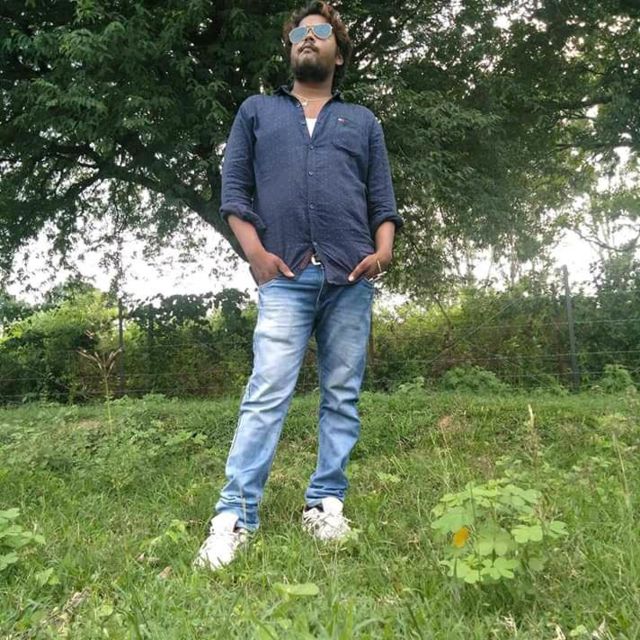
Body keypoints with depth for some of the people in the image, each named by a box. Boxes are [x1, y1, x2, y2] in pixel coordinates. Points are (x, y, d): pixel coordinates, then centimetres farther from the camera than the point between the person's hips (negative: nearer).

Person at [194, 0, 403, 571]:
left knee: (342, 395, 2)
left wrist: (384, 249, -4)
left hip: (351, 277, 2)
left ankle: (325, 504, 11)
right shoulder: (256, 110, 21)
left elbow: (382, 198, 15)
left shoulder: (363, 121, 23)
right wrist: (256, 253, -4)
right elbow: (233, 188, 11)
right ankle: (234, 517, -7)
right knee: (267, 393, -11)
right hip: (285, 276, -2)